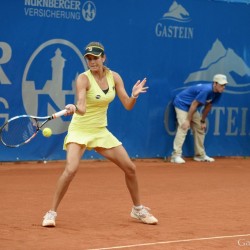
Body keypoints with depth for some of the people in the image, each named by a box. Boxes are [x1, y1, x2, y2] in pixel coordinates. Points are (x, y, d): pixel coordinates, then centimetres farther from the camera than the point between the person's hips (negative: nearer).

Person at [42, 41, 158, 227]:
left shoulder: (114, 77, -2)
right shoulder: (83, 79, -18)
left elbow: (128, 106, -1)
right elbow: (82, 108, -32)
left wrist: (134, 96, -22)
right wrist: (74, 108, -54)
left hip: (101, 131, 5)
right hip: (80, 130, -5)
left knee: (130, 168, 4)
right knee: (71, 169, -27)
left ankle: (138, 210, 25)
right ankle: (51, 213, -13)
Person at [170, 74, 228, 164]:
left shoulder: (217, 93, -6)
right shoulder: (206, 90, -33)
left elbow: (208, 106, 6)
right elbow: (194, 104, -29)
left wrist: (203, 121, 9)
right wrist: (188, 120, -25)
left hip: (192, 108, 9)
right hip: (181, 103, -9)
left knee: (200, 128, 9)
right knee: (183, 128, -21)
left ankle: (200, 155, 18)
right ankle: (176, 155, -24)